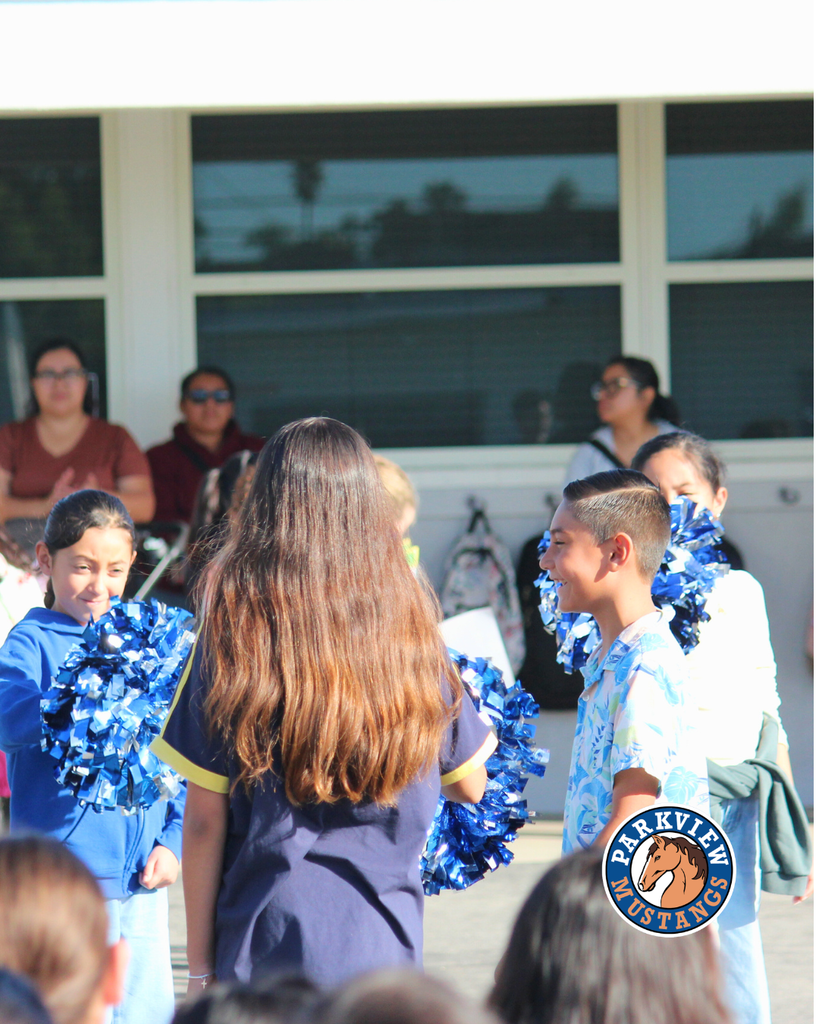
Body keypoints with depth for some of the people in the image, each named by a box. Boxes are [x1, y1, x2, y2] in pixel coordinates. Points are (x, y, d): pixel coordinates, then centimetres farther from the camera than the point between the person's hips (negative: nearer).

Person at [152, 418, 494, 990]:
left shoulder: (235, 628, -8)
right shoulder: (411, 627, -2)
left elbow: (204, 820, -6)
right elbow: (471, 786, 10)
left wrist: (200, 965, 2)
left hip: (266, 947, -2)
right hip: (384, 947, 2)